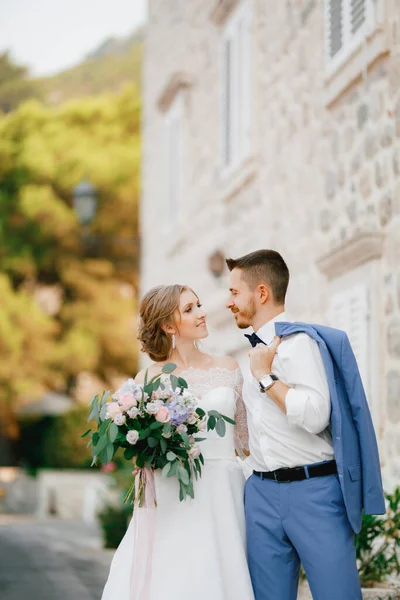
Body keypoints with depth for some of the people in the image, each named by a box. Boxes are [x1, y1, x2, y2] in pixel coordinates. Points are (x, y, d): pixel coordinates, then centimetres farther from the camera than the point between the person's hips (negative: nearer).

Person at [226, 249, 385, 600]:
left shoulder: (299, 341, -10)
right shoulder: (257, 351, 16)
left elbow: (315, 416, -22)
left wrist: (265, 377, -13)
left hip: (313, 490, -8)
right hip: (263, 493, 8)